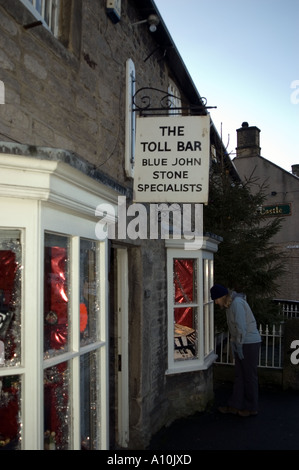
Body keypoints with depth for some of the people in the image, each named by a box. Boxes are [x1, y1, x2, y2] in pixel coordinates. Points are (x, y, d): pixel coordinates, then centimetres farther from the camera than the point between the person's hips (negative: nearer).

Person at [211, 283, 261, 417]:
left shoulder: (237, 303, -20)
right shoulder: (230, 304, 11)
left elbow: (241, 326, -24)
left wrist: (239, 345, -20)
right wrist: (233, 343, 9)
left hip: (249, 343, -9)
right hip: (242, 343, 9)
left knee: (249, 376, 3)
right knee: (239, 375, 12)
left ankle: (252, 408, 16)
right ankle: (235, 406, 18)